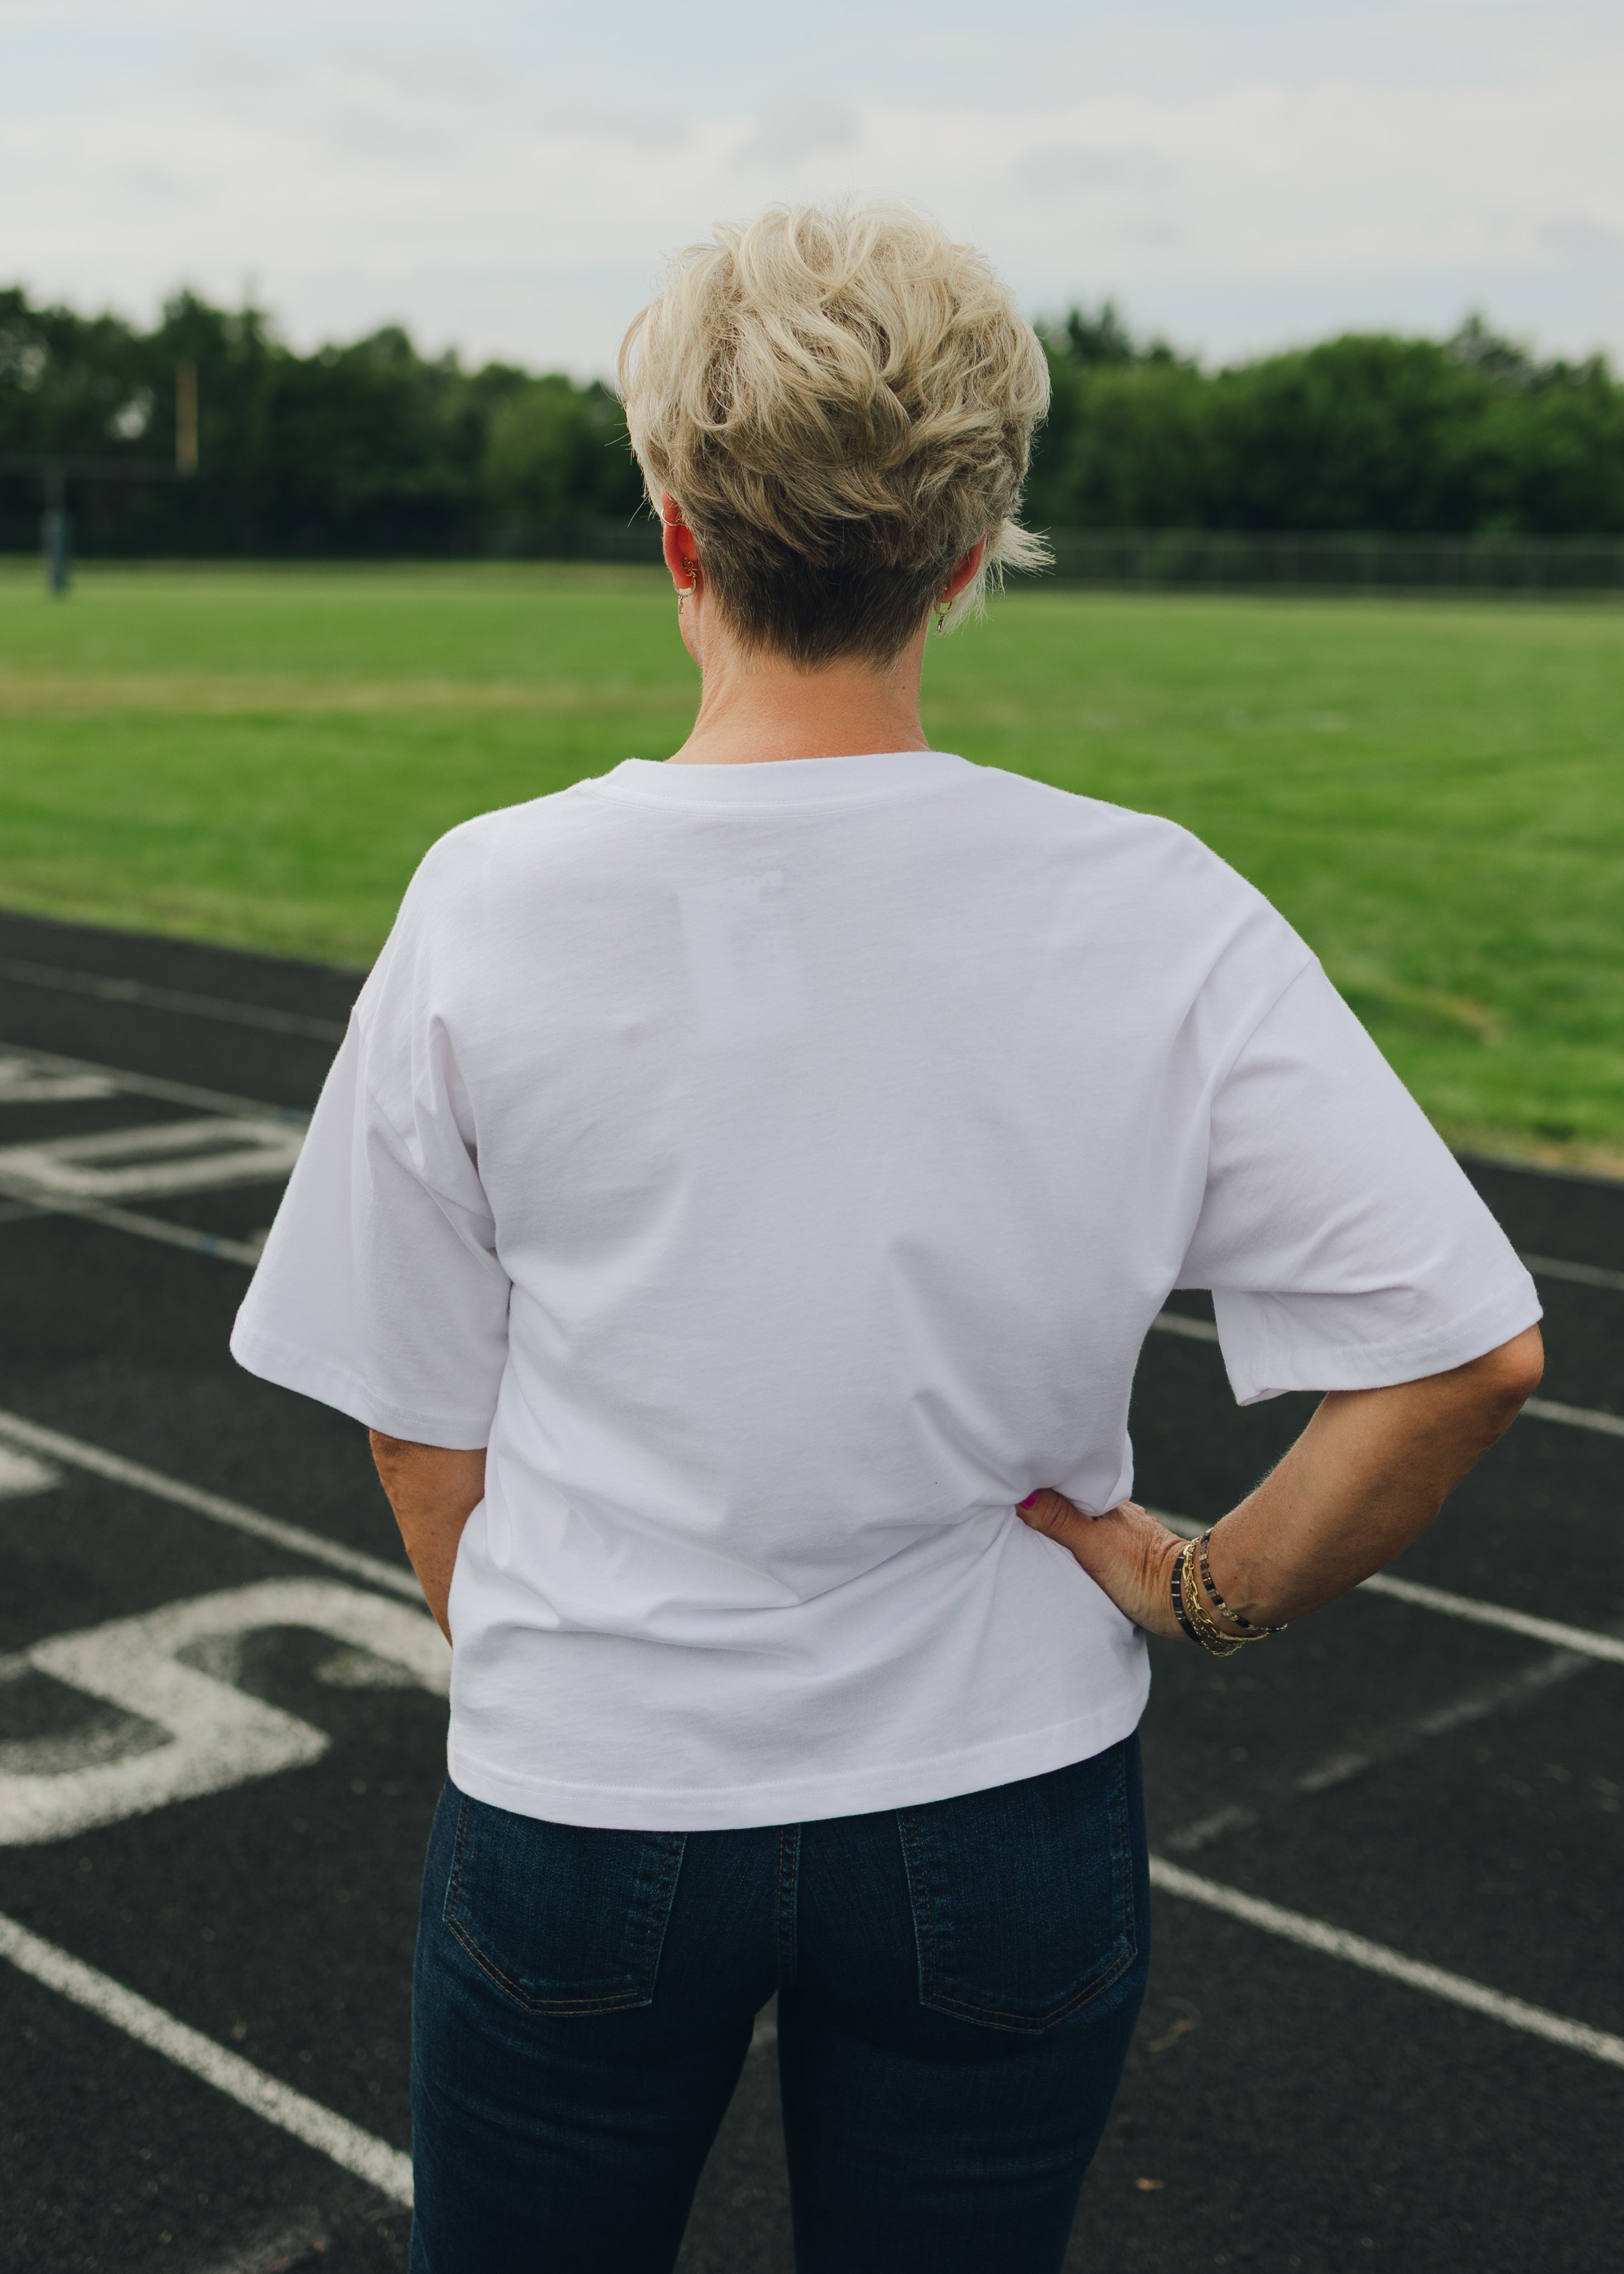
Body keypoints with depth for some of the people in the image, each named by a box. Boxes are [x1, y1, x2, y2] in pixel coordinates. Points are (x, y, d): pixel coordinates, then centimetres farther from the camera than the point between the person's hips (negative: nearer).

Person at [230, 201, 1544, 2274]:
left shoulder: (490, 903, -12)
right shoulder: (1155, 918, -13)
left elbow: (425, 1430, -3)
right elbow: (1469, 1348, -14)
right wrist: (1213, 1594, -2)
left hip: (585, 1801, 0)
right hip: (1001, 1818, 1)